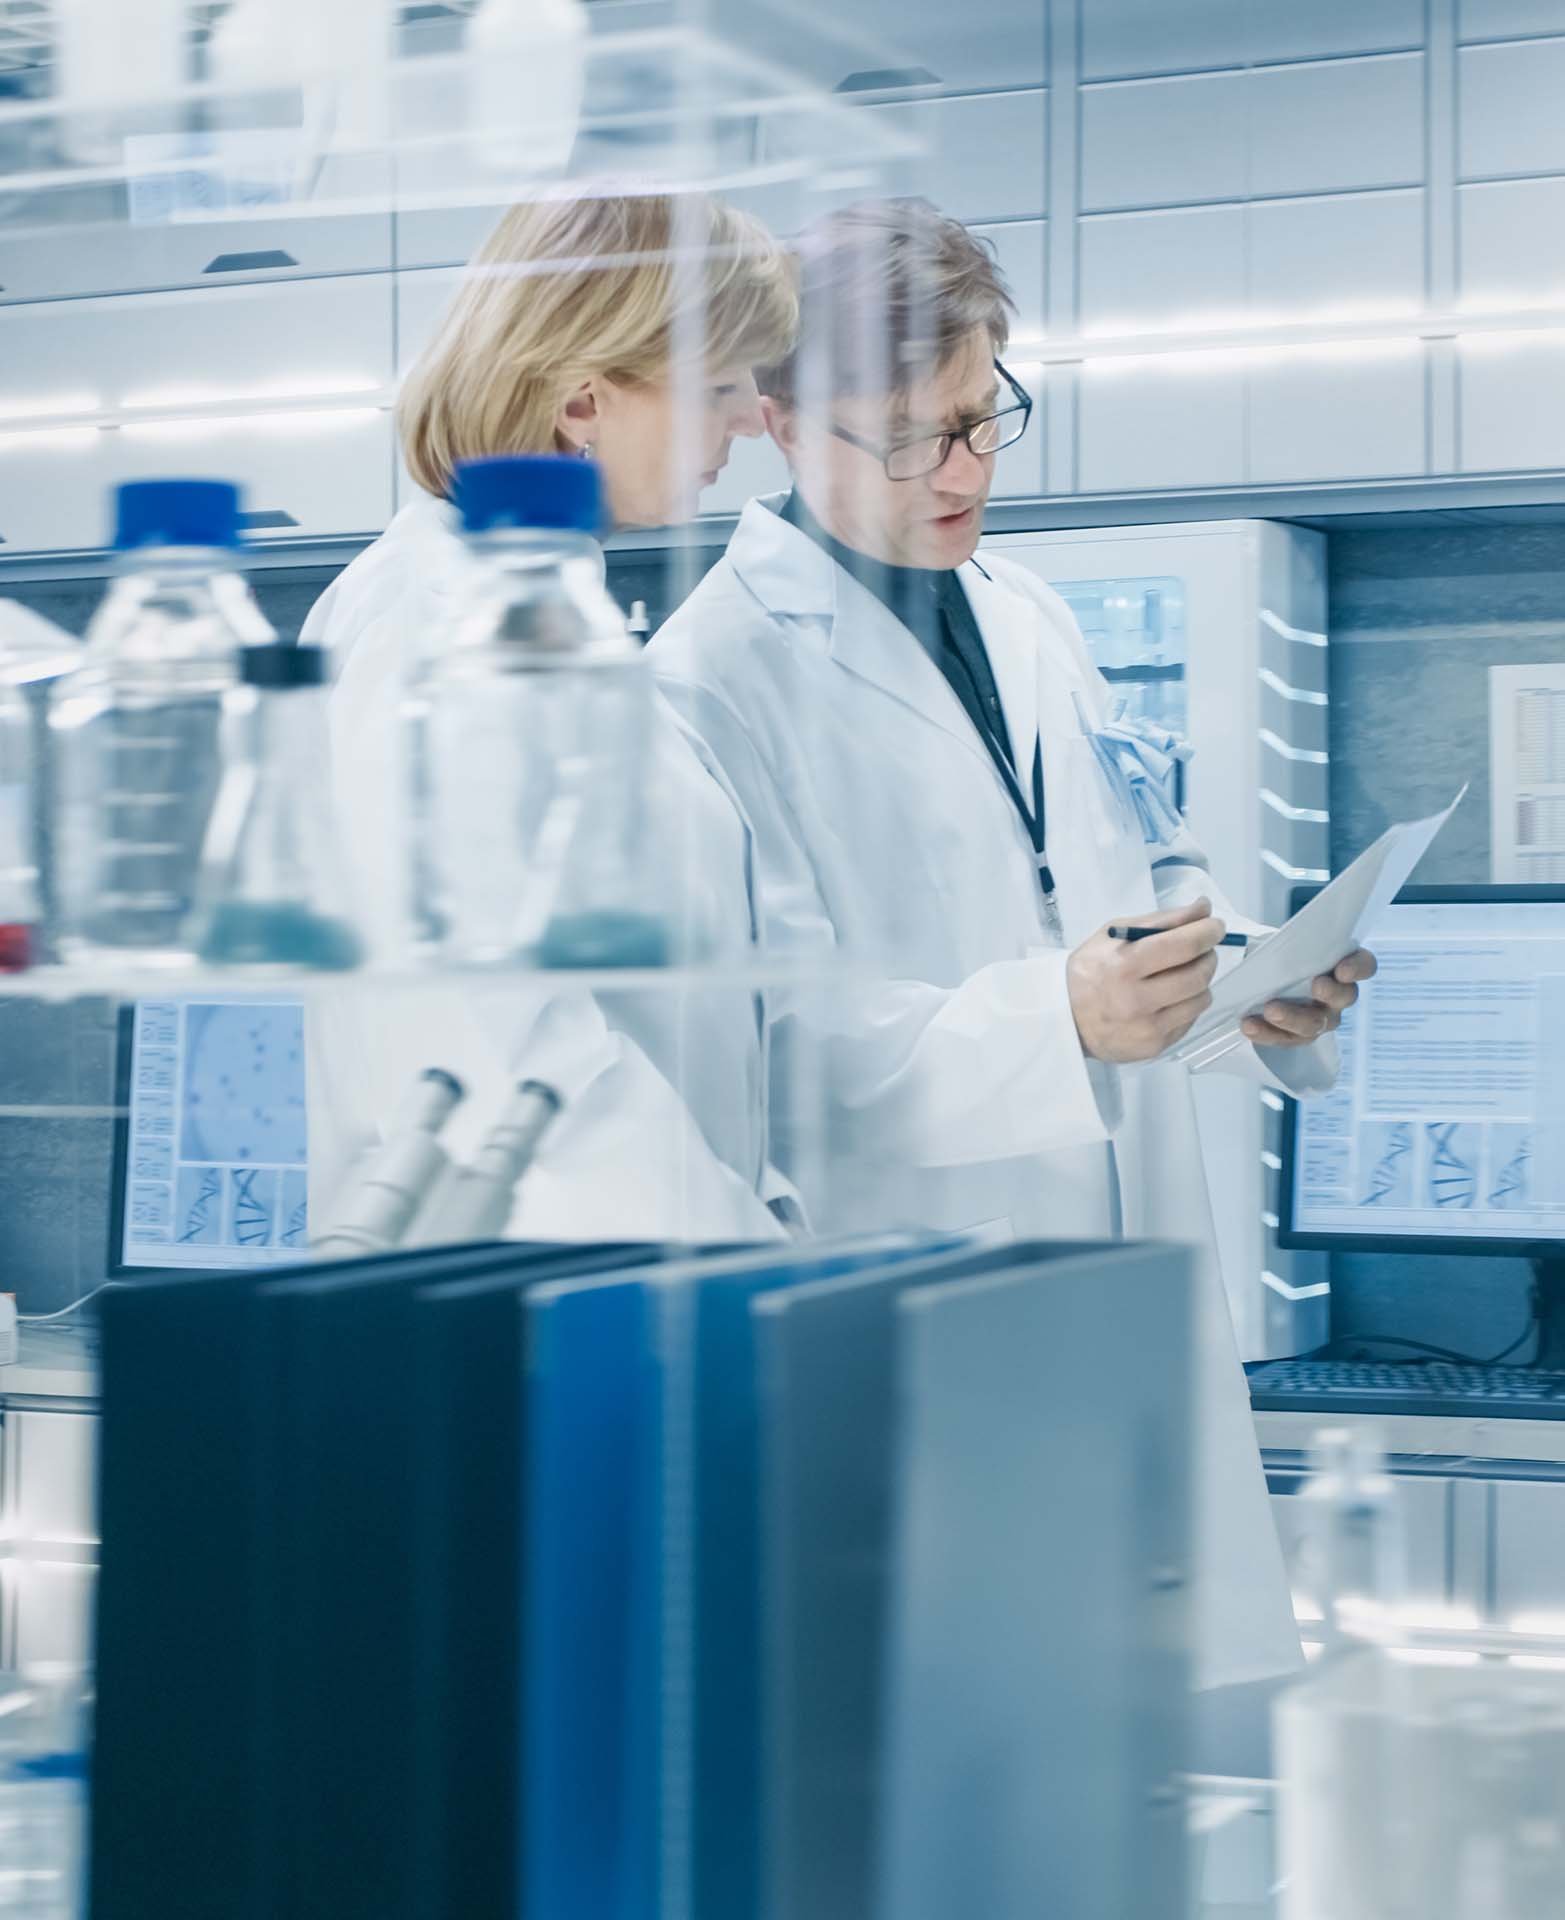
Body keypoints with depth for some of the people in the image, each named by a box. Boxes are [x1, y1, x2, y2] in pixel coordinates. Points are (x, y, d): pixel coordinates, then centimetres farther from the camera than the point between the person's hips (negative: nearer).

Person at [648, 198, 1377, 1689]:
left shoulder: (1030, 625, 16)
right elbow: (772, 1026, -18)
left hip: (1126, 1250, 7)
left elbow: (1145, 874, 23)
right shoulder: (718, 672, -9)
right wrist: (1059, 1019, -30)